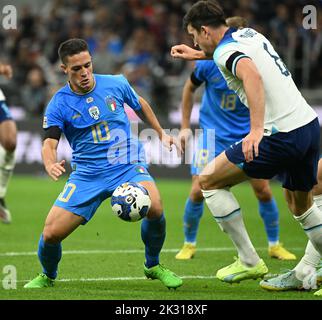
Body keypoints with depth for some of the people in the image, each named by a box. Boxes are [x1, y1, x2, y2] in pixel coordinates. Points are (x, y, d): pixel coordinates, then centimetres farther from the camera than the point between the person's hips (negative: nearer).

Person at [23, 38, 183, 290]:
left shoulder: (116, 84, -1)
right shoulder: (59, 104, -6)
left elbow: (140, 104, 20)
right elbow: (49, 143, -14)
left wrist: (161, 133, 25)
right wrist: (50, 164, -36)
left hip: (128, 165, 0)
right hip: (87, 174, 0)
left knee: (155, 208, -30)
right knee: (51, 233, -13)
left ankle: (153, 266, -1)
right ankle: (47, 276, 23)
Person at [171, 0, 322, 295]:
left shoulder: (225, 51, -10)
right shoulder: (250, 34, 16)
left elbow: (252, 75, -32)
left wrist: (257, 129, -38)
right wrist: (199, 55, 43)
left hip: (281, 136, -9)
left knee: (209, 180, 4)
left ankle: (249, 261, 5)